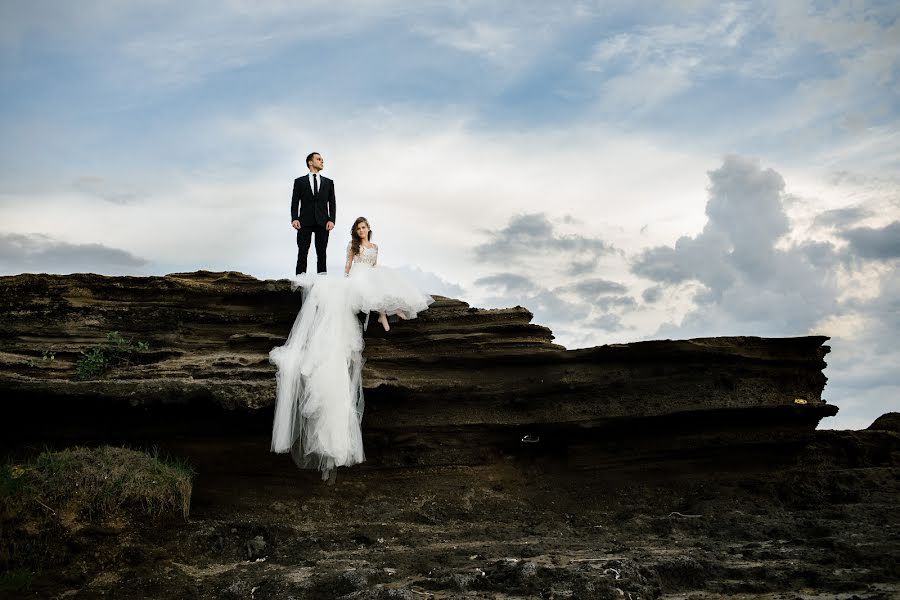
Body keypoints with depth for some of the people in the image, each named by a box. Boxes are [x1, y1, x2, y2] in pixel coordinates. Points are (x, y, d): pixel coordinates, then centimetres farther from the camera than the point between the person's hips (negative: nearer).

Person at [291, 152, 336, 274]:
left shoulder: (328, 182, 15)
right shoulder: (299, 181, 10)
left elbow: (332, 203, 10)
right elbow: (295, 202, 4)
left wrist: (331, 220, -4)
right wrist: (294, 218, -11)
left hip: (322, 223, 2)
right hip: (305, 223, -2)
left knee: (321, 254, 1)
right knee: (302, 254, -4)